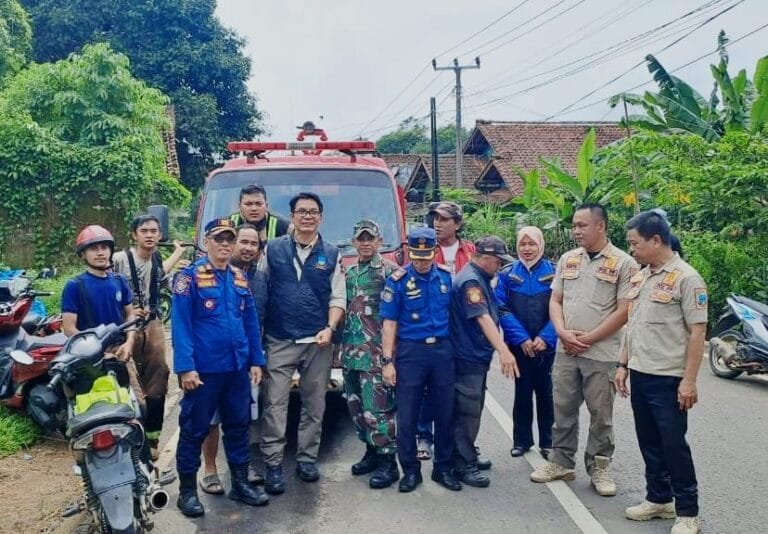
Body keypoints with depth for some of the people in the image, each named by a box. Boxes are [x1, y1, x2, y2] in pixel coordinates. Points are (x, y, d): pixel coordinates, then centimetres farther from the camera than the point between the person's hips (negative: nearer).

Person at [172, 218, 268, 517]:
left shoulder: (240, 278, 10)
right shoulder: (190, 277, -7)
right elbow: (180, 325, -13)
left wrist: (256, 361, 9)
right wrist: (185, 367, -19)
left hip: (238, 368, 6)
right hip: (204, 369, -6)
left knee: (238, 426, 14)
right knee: (194, 430, 5)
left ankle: (240, 484, 27)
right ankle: (187, 491, 18)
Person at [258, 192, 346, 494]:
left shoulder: (331, 255, 7)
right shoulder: (273, 249, 4)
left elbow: (338, 297, 5)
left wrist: (330, 328, -10)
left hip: (318, 342, 2)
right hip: (280, 341, -1)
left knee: (314, 404, 10)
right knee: (275, 404, -3)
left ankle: (307, 459, 23)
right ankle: (273, 464, 6)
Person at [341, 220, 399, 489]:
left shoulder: (389, 270, -5)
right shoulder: (348, 272, 15)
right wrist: (342, 343, 16)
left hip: (376, 352, -7)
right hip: (350, 351, 7)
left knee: (377, 407, -8)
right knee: (356, 406, 13)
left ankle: (388, 463, 1)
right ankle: (372, 451, 27)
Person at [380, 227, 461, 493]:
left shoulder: (447, 276, 3)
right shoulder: (398, 280, -5)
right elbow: (389, 323, -5)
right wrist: (387, 361, -8)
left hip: (443, 350, 3)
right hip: (410, 352, -3)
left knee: (446, 413, 8)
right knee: (407, 416, 3)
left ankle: (443, 468, 23)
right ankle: (410, 470, 17)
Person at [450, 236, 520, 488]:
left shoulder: (481, 279, 13)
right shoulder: (470, 280, -19)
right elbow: (482, 318, -31)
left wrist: (498, 349, 21)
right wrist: (503, 350, -39)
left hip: (478, 356, 10)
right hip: (467, 357, -10)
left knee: (472, 410, 18)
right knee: (467, 412, -4)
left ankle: (467, 455, 29)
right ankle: (464, 466, 3)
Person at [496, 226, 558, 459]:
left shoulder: (553, 272, -2)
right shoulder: (507, 273, 0)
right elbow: (502, 309, -4)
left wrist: (545, 338, -15)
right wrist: (522, 338, -13)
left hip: (546, 343, 0)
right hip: (519, 344, 1)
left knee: (545, 391, 7)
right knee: (522, 391, 9)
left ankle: (547, 442, 19)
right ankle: (521, 440, 22)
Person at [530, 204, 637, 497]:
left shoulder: (623, 263, -7)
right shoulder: (567, 259, 10)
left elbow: (624, 311, -10)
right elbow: (555, 300, 12)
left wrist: (588, 338, -12)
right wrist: (562, 333, -6)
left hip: (602, 354, -4)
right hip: (565, 351, 5)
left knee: (601, 415, 7)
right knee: (563, 409, 13)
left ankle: (599, 467, 21)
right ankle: (561, 462, 26)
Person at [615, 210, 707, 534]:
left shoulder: (685, 278, -12)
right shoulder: (639, 277, 11)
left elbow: (697, 332, -14)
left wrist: (689, 380, -17)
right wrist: (623, 365, 14)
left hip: (668, 379, -7)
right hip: (639, 375, 7)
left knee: (674, 444, 0)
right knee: (649, 443, 15)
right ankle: (658, 499, 29)